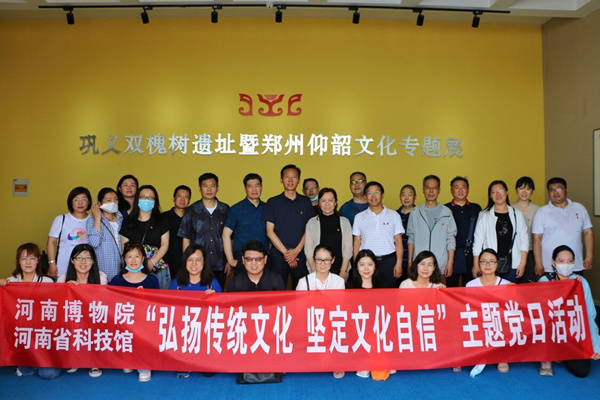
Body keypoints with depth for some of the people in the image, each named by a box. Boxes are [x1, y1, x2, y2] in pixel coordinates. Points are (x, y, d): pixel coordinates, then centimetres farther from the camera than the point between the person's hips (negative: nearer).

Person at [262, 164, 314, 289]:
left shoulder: (305, 202, 8)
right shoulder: (273, 202, 4)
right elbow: (270, 231, -1)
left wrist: (296, 250, -7)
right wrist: (285, 252, -7)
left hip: (300, 254, 1)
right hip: (278, 254, -1)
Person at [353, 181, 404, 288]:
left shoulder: (394, 215, 6)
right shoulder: (359, 217, 8)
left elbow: (398, 241, 5)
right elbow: (357, 242, 8)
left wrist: (399, 264, -3)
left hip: (388, 261, 0)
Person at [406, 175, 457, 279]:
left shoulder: (446, 212, 4)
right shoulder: (415, 213, 7)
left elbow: (451, 240, 3)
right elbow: (411, 239, 9)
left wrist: (450, 262, -3)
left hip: (441, 267, 0)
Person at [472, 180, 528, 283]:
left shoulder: (517, 214, 10)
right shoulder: (484, 215, 4)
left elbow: (524, 240, 9)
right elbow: (478, 241, 2)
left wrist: (522, 263, 1)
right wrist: (476, 265, -3)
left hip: (511, 264, 2)